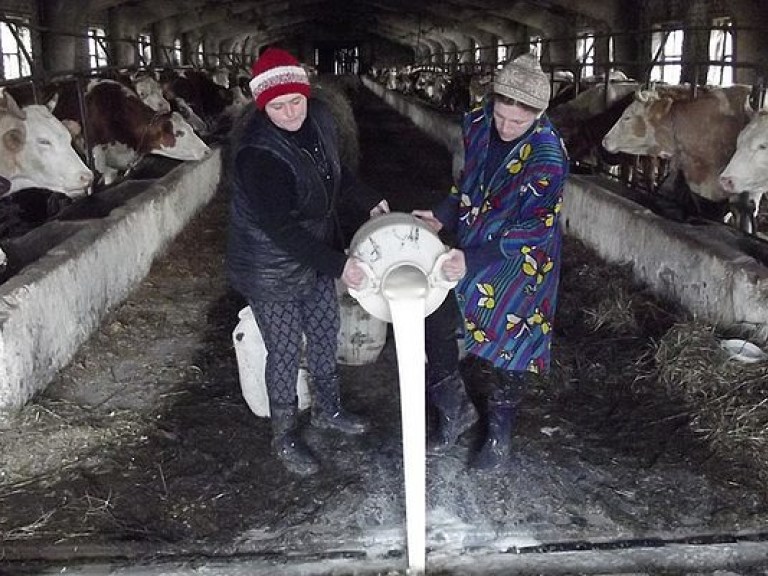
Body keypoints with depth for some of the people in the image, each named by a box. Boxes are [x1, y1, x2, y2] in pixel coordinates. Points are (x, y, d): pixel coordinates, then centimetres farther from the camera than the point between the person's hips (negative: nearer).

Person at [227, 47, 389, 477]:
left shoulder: (319, 119, -8)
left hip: (317, 254, 7)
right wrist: (338, 265, -31)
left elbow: (337, 174, 11)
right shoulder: (257, 152, -31)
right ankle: (286, 438, 29)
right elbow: (281, 228, -31)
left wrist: (370, 204, 0)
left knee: (326, 333, 22)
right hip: (272, 270, -7)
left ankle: (328, 409, 46)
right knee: (286, 352, 7)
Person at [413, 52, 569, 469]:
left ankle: (499, 434, 34)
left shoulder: (547, 158, -26)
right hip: (469, 249, 6)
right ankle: (455, 409, 28)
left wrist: (473, 261, -33)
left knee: (505, 347, 8)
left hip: (518, 262, -6)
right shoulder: (478, 123, -7)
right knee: (431, 320, 5)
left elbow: (534, 230, -26)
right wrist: (442, 217, -3)